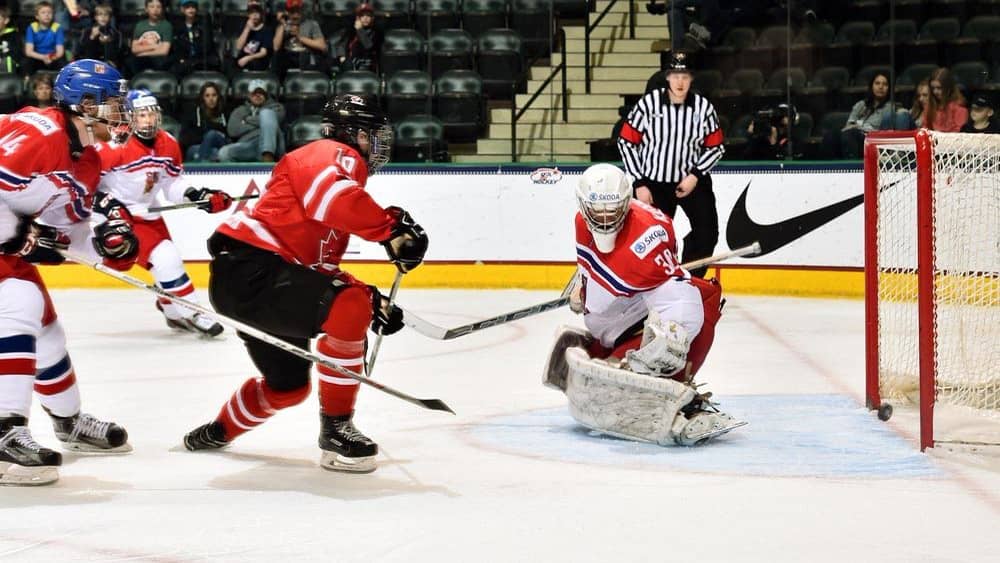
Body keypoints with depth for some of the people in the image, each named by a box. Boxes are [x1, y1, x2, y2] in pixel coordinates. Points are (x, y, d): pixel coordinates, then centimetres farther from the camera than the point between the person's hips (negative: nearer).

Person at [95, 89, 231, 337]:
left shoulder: (168, 145, -1)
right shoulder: (116, 145, -24)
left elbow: (173, 183, 9)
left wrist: (196, 195, -7)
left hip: (149, 214, 8)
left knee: (168, 260, 19)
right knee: (165, 259, -19)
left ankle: (174, 310, 43)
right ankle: (189, 314, -10)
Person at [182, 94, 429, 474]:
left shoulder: (340, 168, 25)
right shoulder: (335, 155, -5)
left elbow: (323, 267, 25)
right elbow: (328, 197, -31)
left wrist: (373, 300, 14)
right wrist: (392, 228, -24)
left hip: (246, 281, 11)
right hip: (248, 269, -11)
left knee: (289, 385, 23)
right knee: (349, 307, -28)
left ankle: (218, 432, 48)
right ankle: (335, 429, -20)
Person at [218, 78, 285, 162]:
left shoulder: (275, 106, 27)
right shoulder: (240, 111, 31)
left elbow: (276, 118, 1)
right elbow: (233, 130, 9)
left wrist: (249, 120, 11)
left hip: (270, 146, -1)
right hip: (247, 148, 1)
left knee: (266, 113, -25)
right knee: (224, 153, -28)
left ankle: (268, 159, -45)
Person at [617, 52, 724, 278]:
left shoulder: (704, 107, -7)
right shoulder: (648, 103, -13)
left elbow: (715, 147, 3)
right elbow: (627, 142, -6)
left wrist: (695, 175, -11)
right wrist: (639, 184, -8)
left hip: (692, 179, 2)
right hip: (653, 182, -2)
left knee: (707, 232, -5)